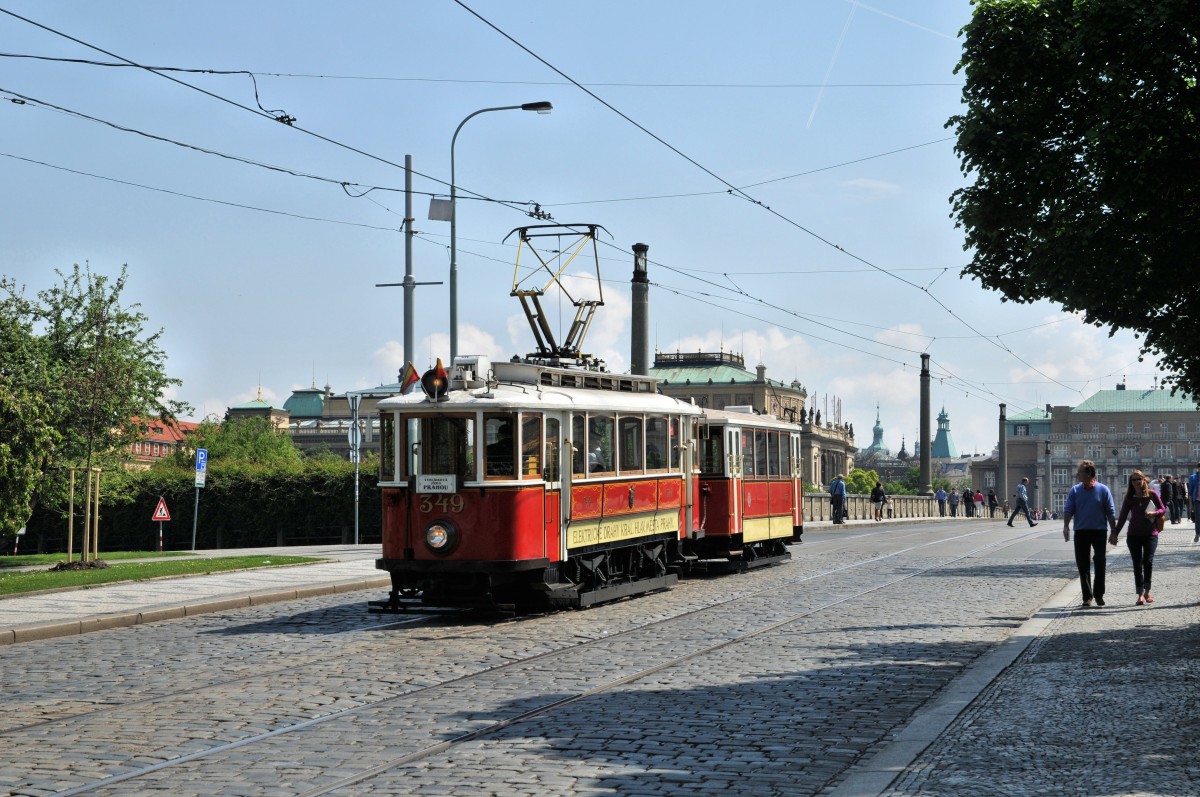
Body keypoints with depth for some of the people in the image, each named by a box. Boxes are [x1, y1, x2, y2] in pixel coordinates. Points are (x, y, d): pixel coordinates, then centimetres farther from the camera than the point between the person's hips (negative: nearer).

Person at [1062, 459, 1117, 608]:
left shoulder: (1103, 490, -2)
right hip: (1081, 532, 2)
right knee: (1082, 565, 2)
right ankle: (1087, 596, 9)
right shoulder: (1075, 491, 4)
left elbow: (1111, 513, 1)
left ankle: (1098, 594, 11)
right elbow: (1068, 510, 0)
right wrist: (1066, 526, -15)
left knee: (1099, 563, -1)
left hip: (1099, 531, -2)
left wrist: (1114, 532, -2)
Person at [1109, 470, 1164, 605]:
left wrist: (1154, 513, -15)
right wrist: (1115, 533, 2)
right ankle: (1140, 594, 1)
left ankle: (1147, 591, 9)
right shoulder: (1130, 498, 3)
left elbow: (1163, 509, 6)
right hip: (1134, 535, 1)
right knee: (1137, 564, -1)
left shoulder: (1152, 494, -1)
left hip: (1150, 534, -1)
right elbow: (1122, 517, 5)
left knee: (1148, 561, -7)